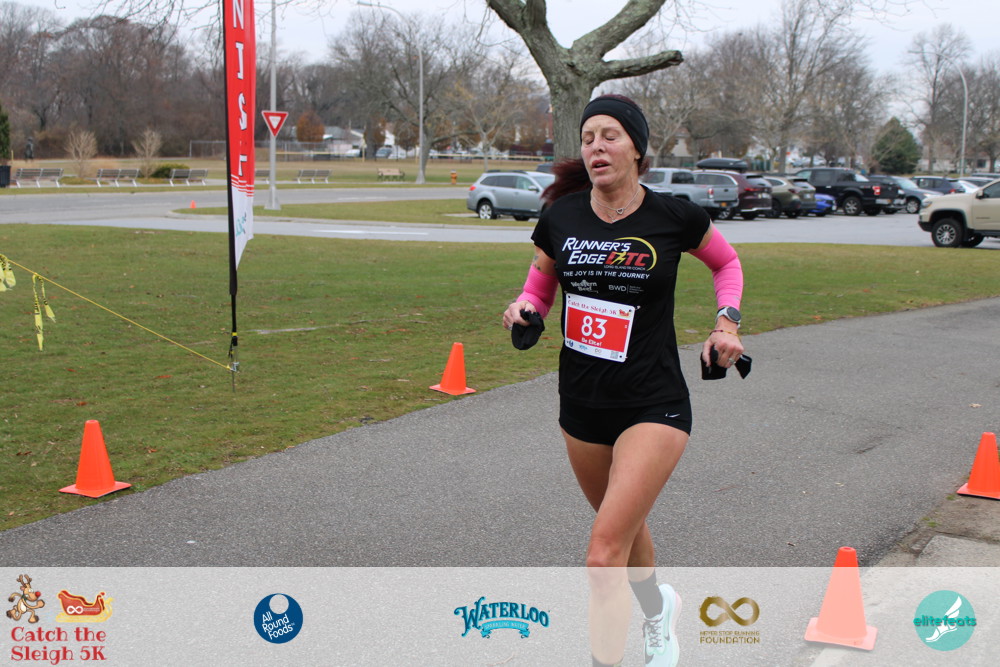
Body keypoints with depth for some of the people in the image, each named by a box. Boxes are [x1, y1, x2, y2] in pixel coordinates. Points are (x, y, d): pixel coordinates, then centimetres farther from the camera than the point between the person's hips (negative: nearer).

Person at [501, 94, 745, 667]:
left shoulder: (674, 217, -9)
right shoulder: (560, 217, -3)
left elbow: (726, 261, 11)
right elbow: (541, 283, 14)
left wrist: (728, 321, -4)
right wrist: (525, 308, -7)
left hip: (654, 406, -4)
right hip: (582, 405, 5)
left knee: (605, 553, -16)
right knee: (624, 528, 25)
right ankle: (658, 605, 56)